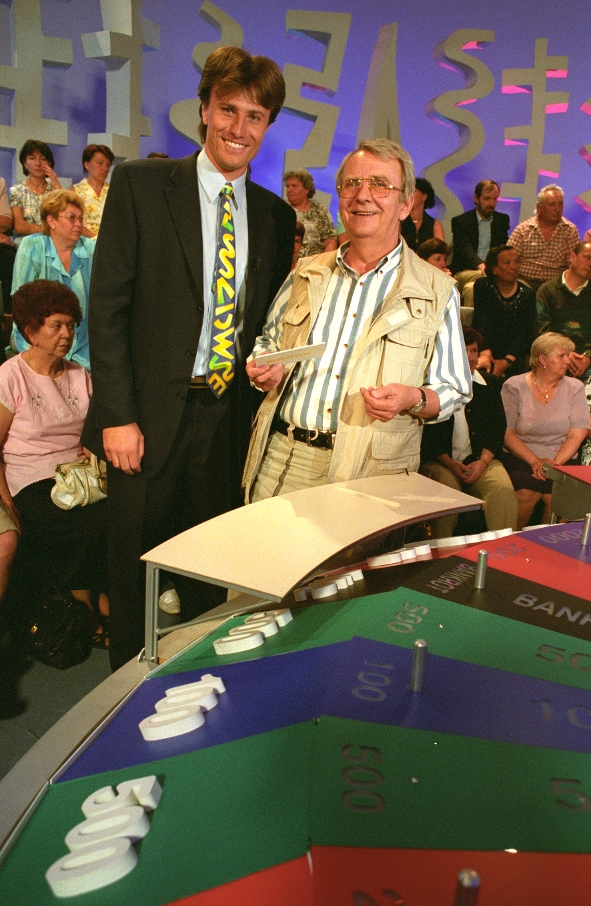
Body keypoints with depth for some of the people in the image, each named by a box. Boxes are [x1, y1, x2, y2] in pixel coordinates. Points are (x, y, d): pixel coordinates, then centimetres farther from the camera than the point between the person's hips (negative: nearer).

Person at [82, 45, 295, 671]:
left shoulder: (276, 215, 9)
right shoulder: (140, 184, -2)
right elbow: (107, 306, -7)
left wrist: (270, 369, -1)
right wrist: (117, 415, -12)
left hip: (232, 415, 3)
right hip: (152, 414, -3)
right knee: (137, 566, 10)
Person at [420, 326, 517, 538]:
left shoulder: (488, 384, 15)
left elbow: (498, 427, 11)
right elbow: (426, 433, -2)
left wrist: (483, 461, -7)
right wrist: (450, 463, -15)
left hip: (481, 459, 3)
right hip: (439, 461, -3)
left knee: (504, 490, -26)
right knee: (447, 489, -34)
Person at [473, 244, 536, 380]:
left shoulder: (527, 294, 6)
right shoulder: (482, 287, 1)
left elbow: (525, 333, -4)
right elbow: (482, 322, -15)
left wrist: (507, 361, -22)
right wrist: (485, 354, -32)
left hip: (515, 355, 2)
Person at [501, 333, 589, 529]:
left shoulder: (574, 388, 9)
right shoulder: (514, 387, 1)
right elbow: (507, 432, -5)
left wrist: (555, 463, -15)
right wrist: (535, 461, -16)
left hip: (561, 461, 2)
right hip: (520, 459, -2)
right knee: (526, 494, -29)